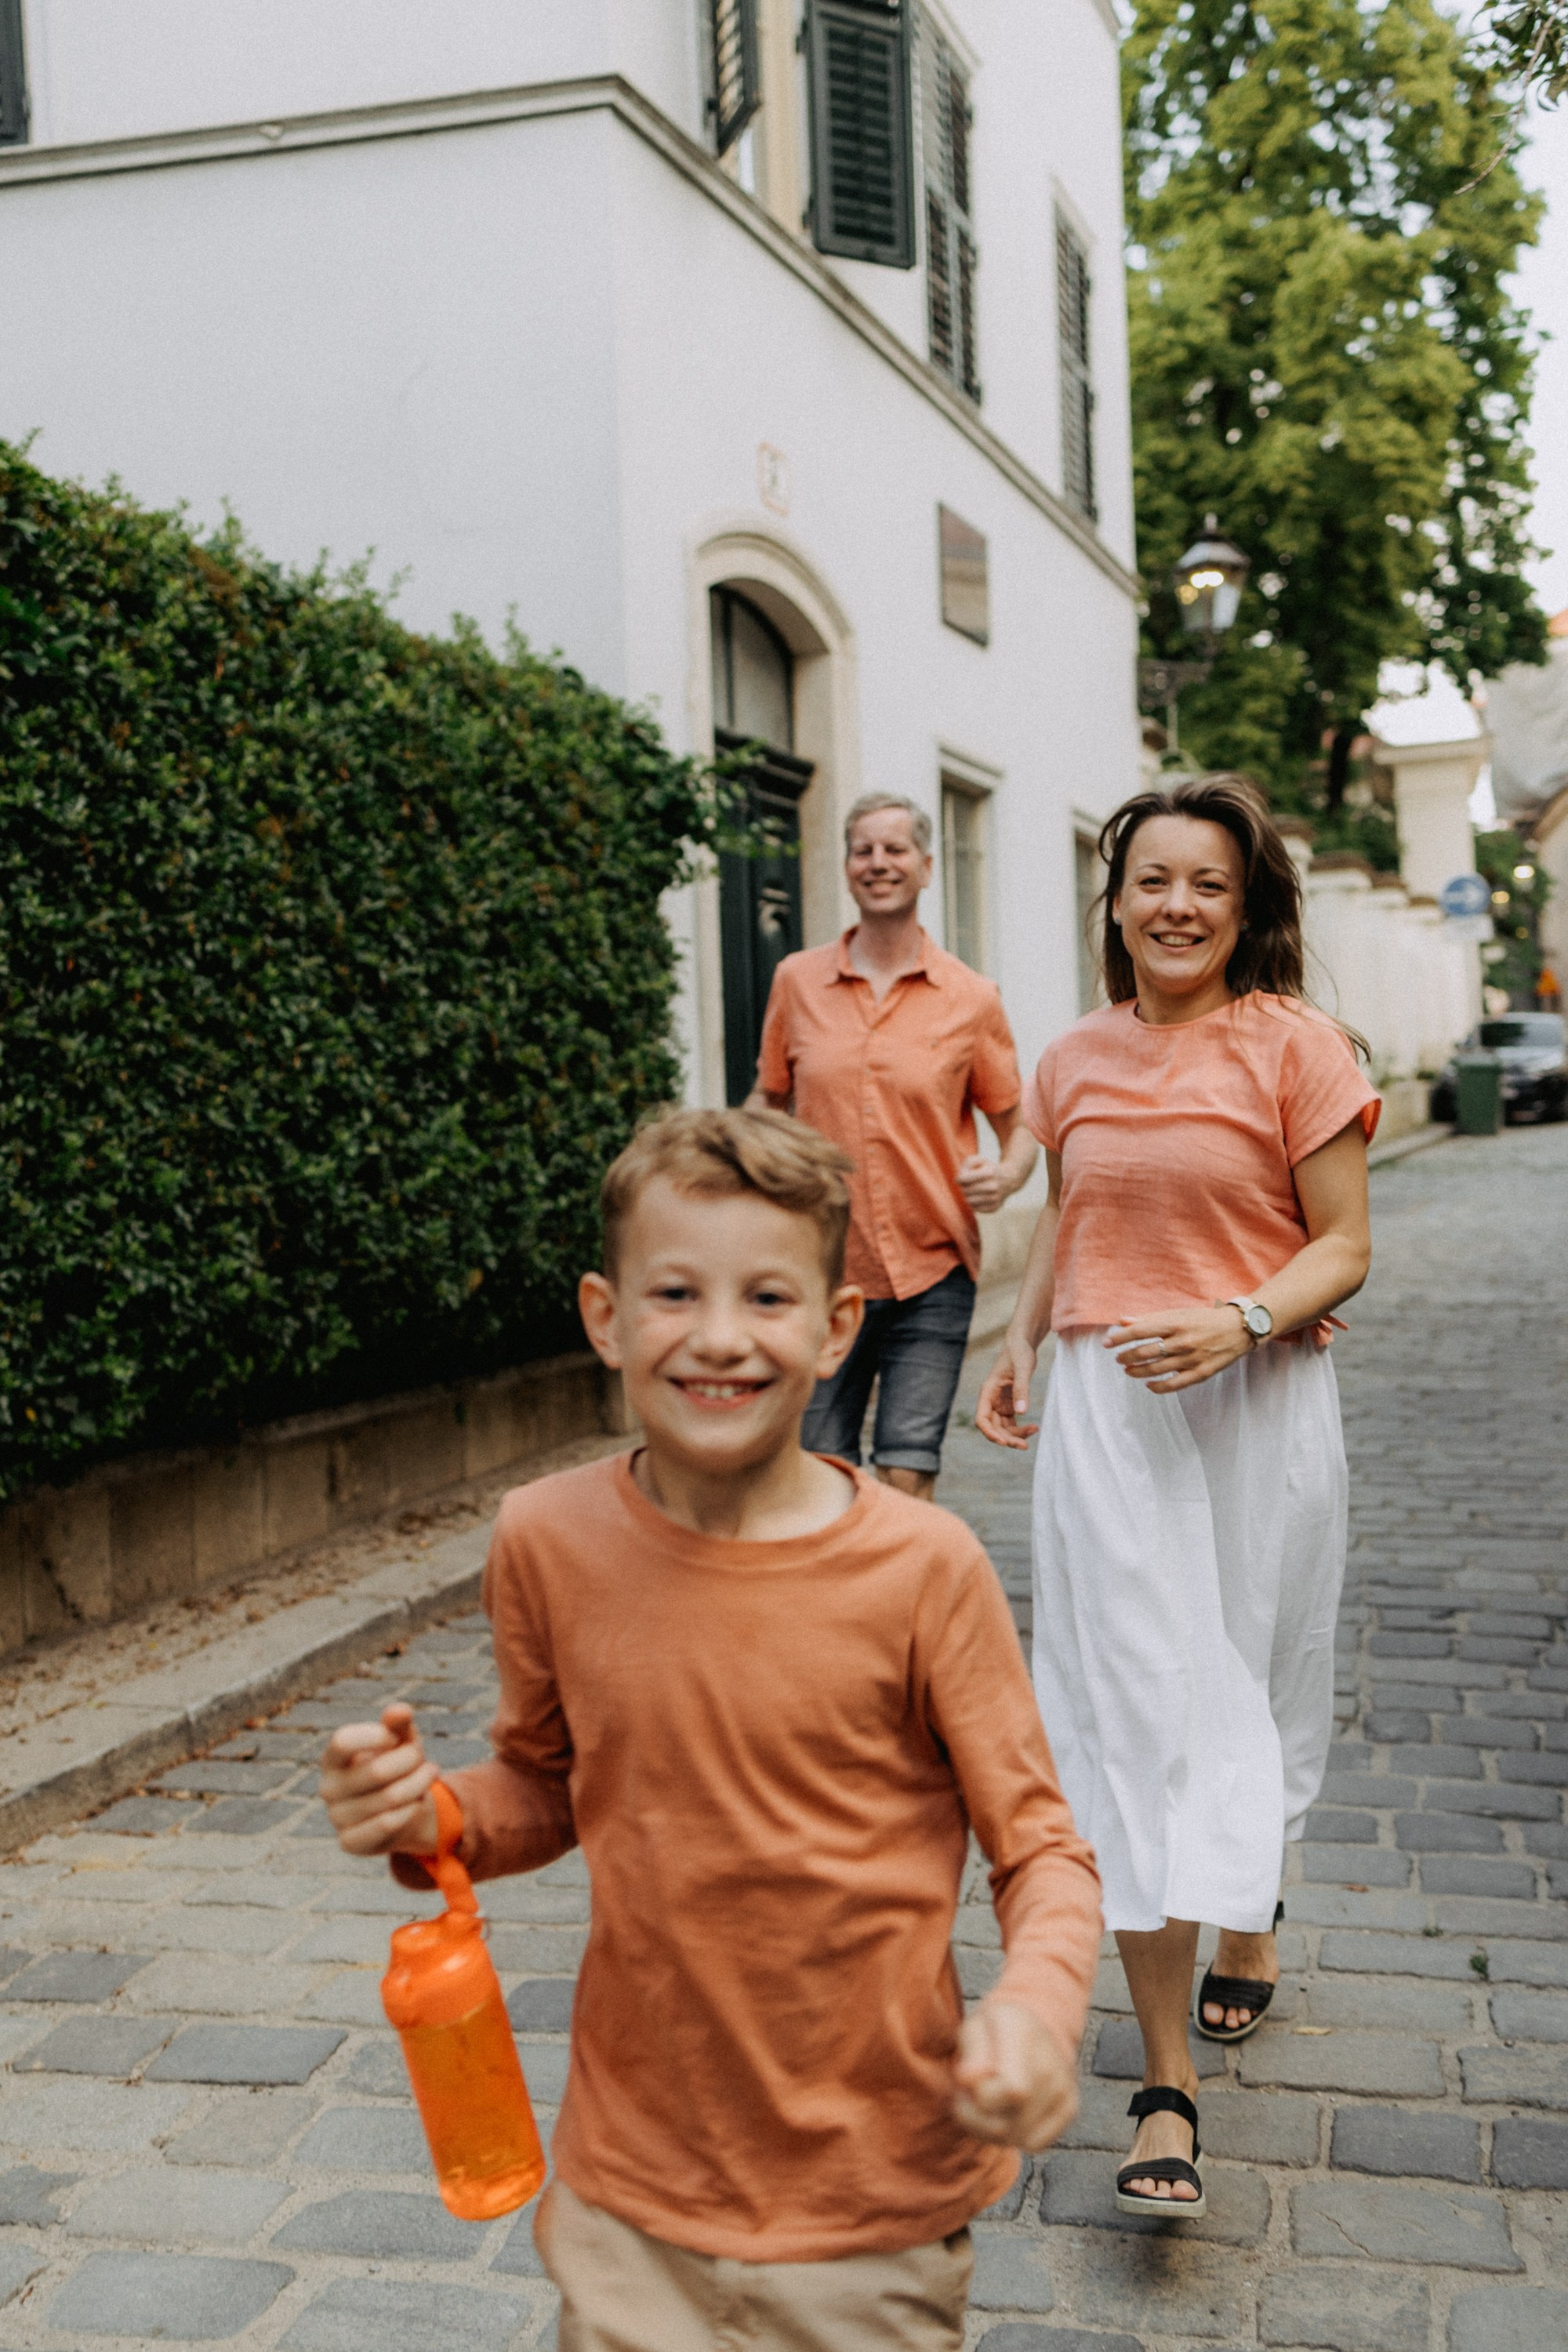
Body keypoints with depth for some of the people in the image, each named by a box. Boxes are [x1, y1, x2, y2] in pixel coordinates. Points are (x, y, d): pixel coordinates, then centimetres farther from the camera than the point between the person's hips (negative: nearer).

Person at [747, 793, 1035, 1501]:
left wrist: (1005, 1176, -14)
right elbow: (768, 1101, 17)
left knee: (908, 1480, -2)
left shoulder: (971, 998, 0)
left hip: (932, 1278, -1)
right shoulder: (796, 981, 5)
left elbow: (1019, 1126, 6)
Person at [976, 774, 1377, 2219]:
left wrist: (1239, 1322, -22)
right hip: (1105, 1410, 2)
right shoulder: (1077, 1062, 7)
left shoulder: (1293, 1044, -5)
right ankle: (1169, 2083, 4)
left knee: (1250, 1688, 13)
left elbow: (1344, 1247, -6)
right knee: (1133, 1710, -3)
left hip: (1259, 1407, -2)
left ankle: (1251, 1910, 46)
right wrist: (1023, 1343, 10)